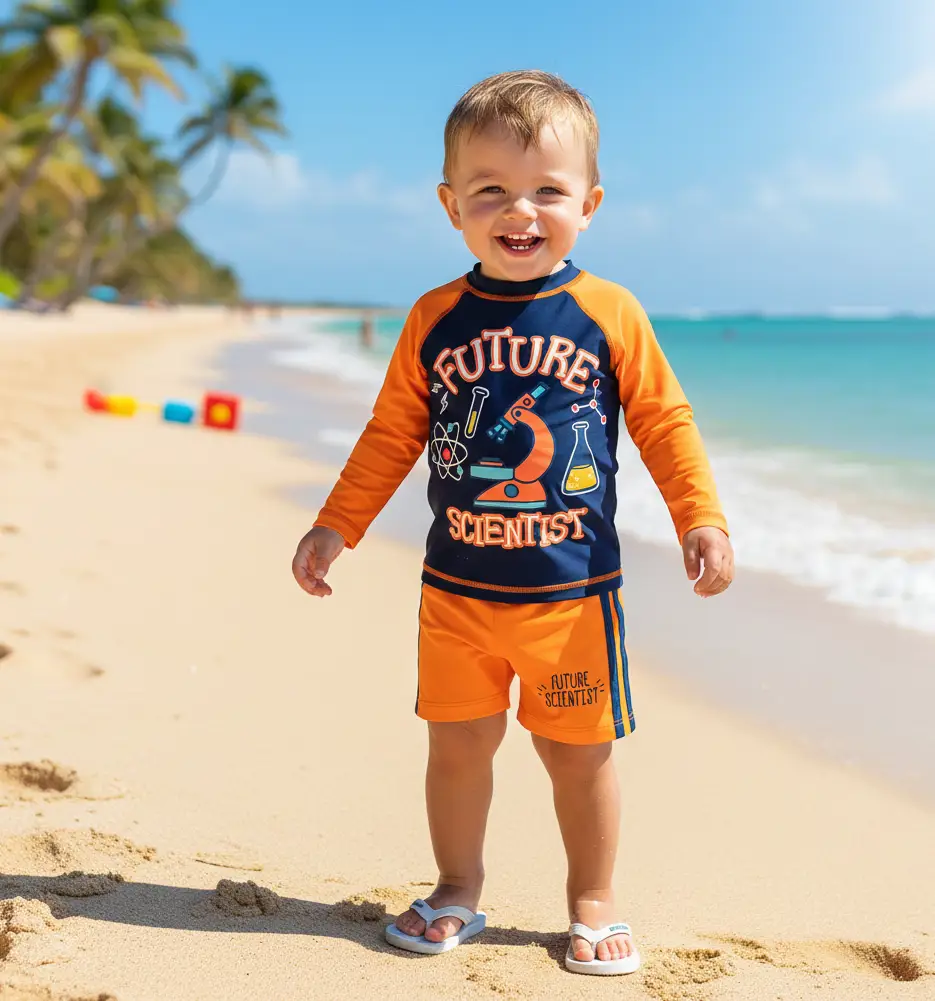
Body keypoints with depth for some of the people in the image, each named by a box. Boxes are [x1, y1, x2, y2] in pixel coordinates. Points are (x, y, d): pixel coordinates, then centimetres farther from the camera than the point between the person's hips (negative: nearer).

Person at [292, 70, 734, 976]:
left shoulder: (609, 314, -4)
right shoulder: (436, 320, 1)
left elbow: (664, 421, 2)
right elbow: (392, 433, 8)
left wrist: (700, 519, -6)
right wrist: (335, 526, 6)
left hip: (573, 590, -1)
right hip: (457, 588, 2)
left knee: (578, 752, 8)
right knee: (457, 742, 8)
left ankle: (592, 903, 28)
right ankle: (457, 890, 30)